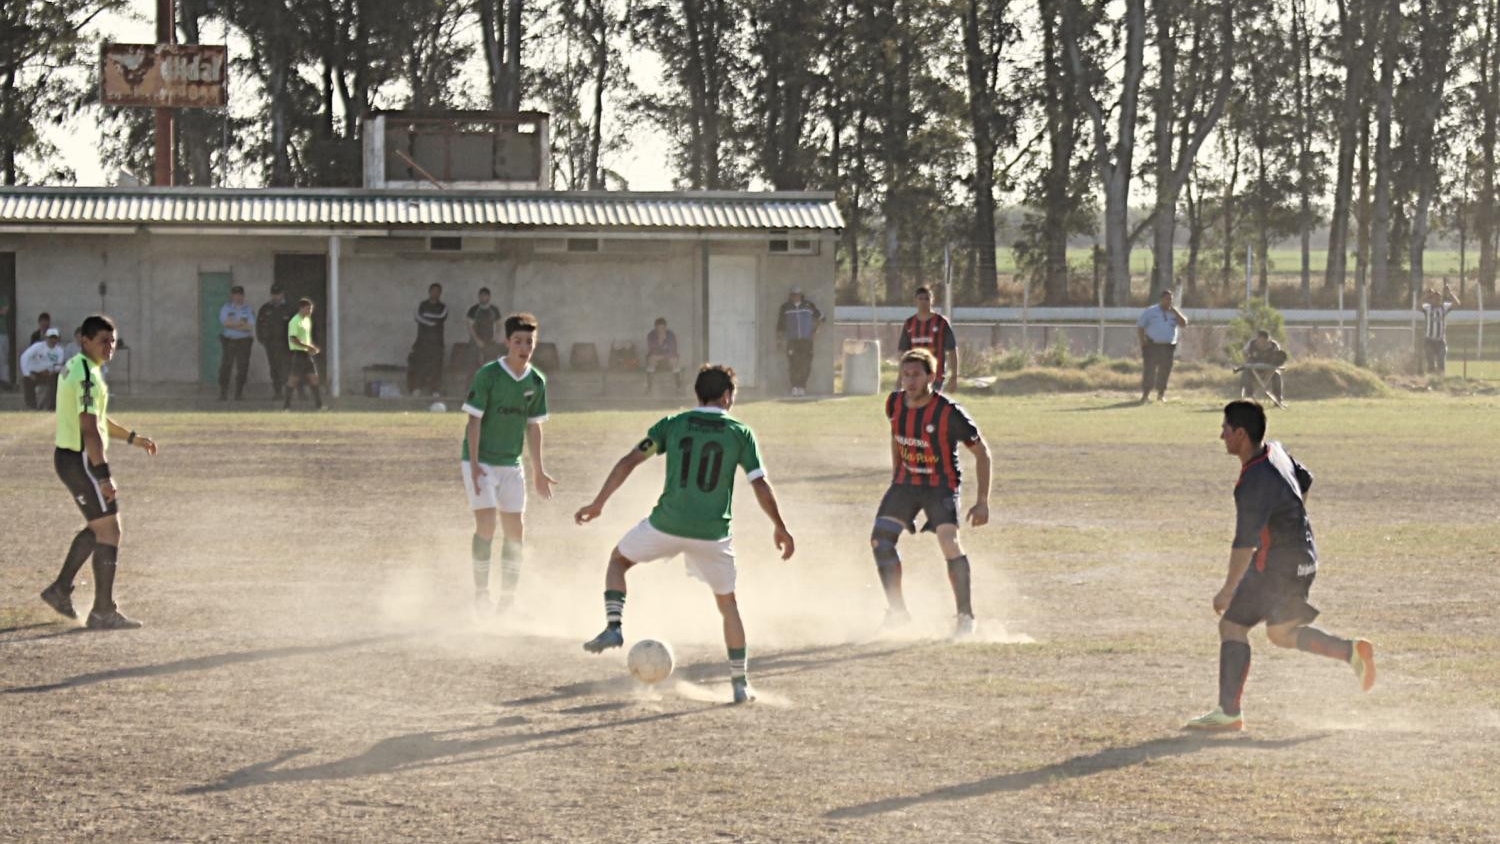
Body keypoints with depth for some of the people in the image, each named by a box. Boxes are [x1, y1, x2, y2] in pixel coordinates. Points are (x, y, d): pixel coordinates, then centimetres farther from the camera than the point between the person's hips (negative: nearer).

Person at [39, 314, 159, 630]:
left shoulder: (74, 367, 14)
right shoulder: (87, 376, -19)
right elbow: (90, 429, -26)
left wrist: (132, 438, 27)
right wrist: (104, 476, -28)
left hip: (66, 457, 10)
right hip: (81, 460, -10)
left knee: (97, 527, 22)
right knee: (109, 530, -6)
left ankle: (60, 590, 27)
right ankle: (103, 612, -4)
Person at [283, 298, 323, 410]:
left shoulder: (307, 320, 15)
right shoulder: (295, 322, -13)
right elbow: (293, 339, -21)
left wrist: (313, 347, 10)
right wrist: (308, 347, -22)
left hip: (307, 353, 8)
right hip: (297, 353, -8)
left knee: (314, 378, 5)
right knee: (293, 380, -5)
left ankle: (318, 405, 7)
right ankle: (286, 405, 2)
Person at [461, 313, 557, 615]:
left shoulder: (536, 381, 2)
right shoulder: (488, 374, -13)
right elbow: (474, 420, -13)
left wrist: (539, 471, 12)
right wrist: (474, 465, -20)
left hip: (511, 463, 5)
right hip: (482, 461, -5)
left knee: (516, 531, 4)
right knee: (486, 524, -14)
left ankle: (508, 597, 15)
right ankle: (481, 594, -3)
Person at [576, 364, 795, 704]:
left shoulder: (672, 425, 5)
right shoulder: (740, 433, 3)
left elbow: (629, 462, -1)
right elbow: (761, 485, -1)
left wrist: (598, 503, 5)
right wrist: (780, 529, 10)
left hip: (667, 524, 0)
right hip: (713, 533, 0)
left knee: (618, 559, 26)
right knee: (728, 603, 18)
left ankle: (614, 627, 5)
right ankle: (741, 684, 17)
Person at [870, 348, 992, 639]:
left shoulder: (948, 413, -21)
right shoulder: (895, 404, -6)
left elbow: (982, 452, -12)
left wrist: (982, 501, -15)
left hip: (941, 486, -5)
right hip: (905, 483, 5)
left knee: (949, 541, -24)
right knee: (881, 539, -6)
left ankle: (965, 615, -13)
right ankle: (897, 610, 9)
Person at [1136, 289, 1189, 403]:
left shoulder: (1174, 313, 11)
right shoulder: (1150, 312, 4)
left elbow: (1183, 323, -4)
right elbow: (1140, 327, 5)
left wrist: (1174, 311, -9)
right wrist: (1143, 340, -7)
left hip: (1168, 346, 3)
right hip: (1152, 346, -3)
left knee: (1164, 371, 5)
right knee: (1149, 370, -9)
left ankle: (1161, 394, 18)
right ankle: (1145, 394, -5)